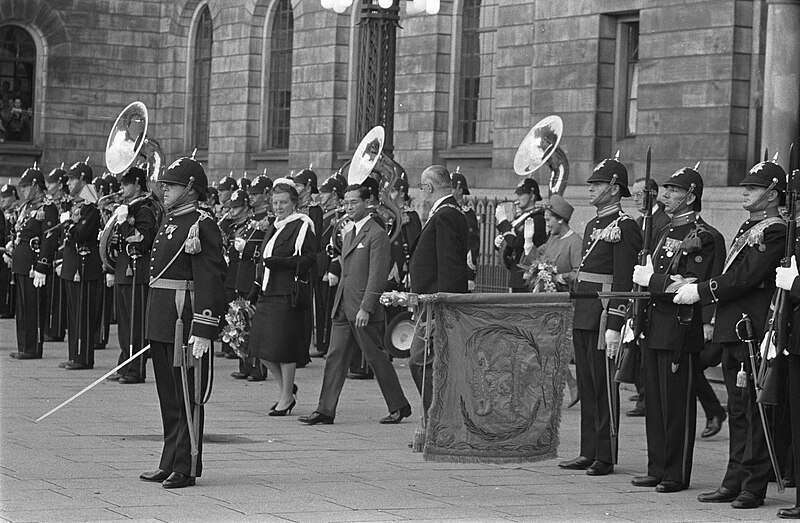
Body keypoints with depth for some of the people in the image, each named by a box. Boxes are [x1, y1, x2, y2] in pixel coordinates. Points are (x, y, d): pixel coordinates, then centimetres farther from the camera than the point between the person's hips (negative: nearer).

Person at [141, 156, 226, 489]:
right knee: (169, 398, 14)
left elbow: (211, 282, -17)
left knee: (187, 398, -2)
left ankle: (186, 468, 3)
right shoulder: (169, 221, 16)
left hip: (185, 322, -9)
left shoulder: (202, 226, -12)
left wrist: (203, 332, -22)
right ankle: (169, 464, 21)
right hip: (161, 324, 9)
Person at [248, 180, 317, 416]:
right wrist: (257, 288, 18)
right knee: (260, 345, 5)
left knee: (283, 347, -5)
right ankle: (286, 386, 21)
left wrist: (281, 262, -22)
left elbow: (310, 258, -14)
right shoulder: (274, 227, 19)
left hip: (288, 294, -8)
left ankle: (287, 397, 6)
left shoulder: (302, 226, -7)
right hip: (269, 292, 8)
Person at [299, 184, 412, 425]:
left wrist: (366, 309, -21)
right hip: (343, 307, 8)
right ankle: (325, 410, 2)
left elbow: (377, 276, -16)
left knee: (377, 359, 1)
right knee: (335, 357, 3)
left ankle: (399, 406, 14)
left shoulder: (376, 235, -11)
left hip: (364, 309, -8)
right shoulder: (349, 231, 16)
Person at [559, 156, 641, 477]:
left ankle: (606, 458, 1)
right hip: (582, 317, 9)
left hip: (604, 317, -9)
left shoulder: (624, 227, -10)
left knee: (604, 388, -4)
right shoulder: (593, 225, 18)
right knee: (587, 388, 11)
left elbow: (623, 282, -16)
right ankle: (589, 453, 17)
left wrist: (614, 326, -20)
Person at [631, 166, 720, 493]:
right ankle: (657, 470, 19)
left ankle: (677, 475, 3)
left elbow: (693, 287, -19)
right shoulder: (665, 233, 17)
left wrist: (650, 279, -12)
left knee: (677, 404, -2)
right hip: (654, 328, 8)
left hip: (680, 331, -8)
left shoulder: (701, 238, -10)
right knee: (654, 402, 11)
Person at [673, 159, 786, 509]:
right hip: (732, 332, 10)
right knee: (738, 411, 13)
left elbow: (745, 278, -19)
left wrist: (701, 291, -13)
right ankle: (735, 483, 18)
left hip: (753, 333, -10)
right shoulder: (748, 228, 19)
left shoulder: (775, 232, -11)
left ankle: (754, 488, -1)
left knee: (754, 411, -5)